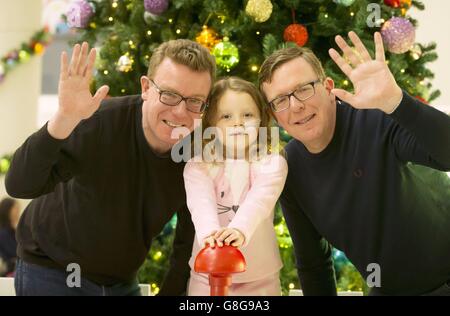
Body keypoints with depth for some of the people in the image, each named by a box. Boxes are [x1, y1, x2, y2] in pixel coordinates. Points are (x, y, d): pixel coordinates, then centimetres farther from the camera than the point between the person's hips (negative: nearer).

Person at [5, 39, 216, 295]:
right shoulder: (99, 122, -26)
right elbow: (19, 186, -34)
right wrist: (64, 119, -46)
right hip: (52, 271, -3)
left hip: (122, 281, 4)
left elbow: (188, 244, -3)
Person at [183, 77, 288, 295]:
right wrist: (209, 232, -43)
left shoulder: (271, 164, -4)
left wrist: (240, 229, -42)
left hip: (259, 278, 0)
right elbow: (201, 204, -21)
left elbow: (259, 200, -22)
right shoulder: (198, 167, -3)